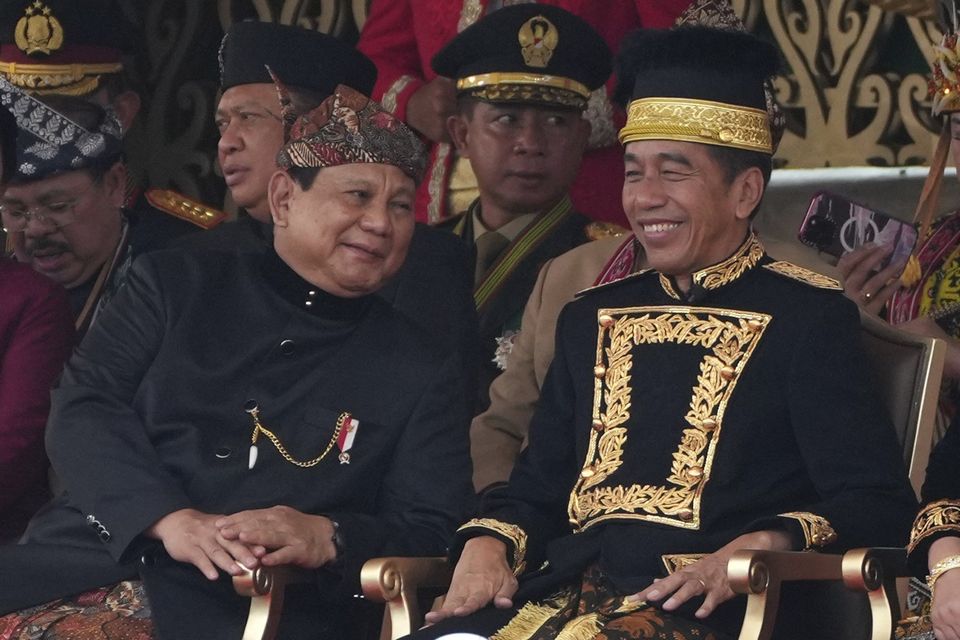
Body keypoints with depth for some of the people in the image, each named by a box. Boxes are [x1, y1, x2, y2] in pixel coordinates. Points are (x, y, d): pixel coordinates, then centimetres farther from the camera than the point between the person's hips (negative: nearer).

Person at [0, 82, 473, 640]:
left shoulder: (423, 374, 16)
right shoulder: (175, 284, 16)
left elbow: (435, 537, 7)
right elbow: (82, 411, 5)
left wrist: (327, 538, -14)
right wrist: (170, 519, -13)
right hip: (84, 568, 2)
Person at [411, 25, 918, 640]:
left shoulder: (809, 316, 4)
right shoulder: (591, 318, 22)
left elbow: (880, 506, -3)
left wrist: (757, 548, -20)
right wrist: (486, 546, 1)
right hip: (567, 590, 5)